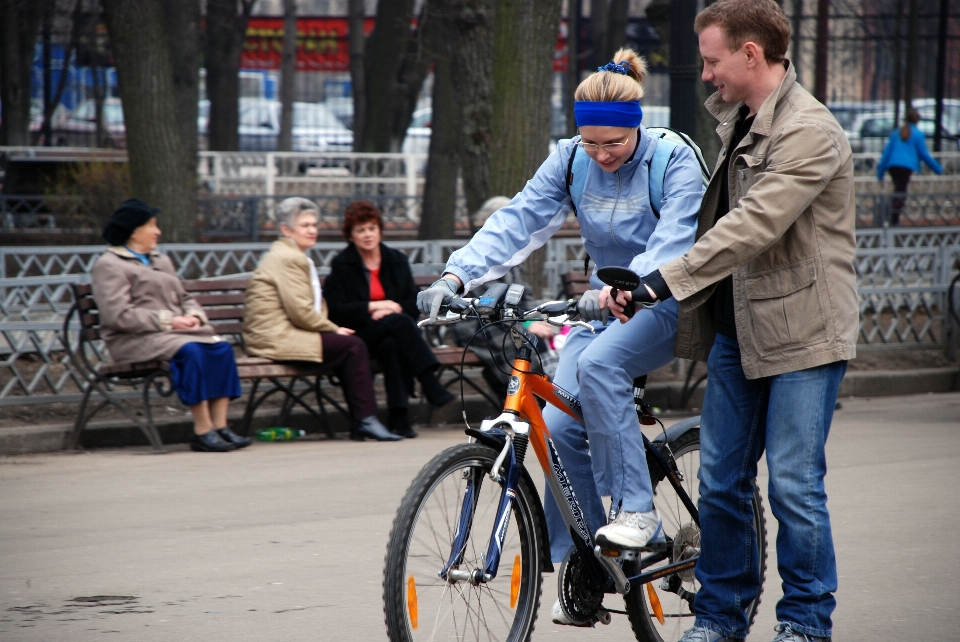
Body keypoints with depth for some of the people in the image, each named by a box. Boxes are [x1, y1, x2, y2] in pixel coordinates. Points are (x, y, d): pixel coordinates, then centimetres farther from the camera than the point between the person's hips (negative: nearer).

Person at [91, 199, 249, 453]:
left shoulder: (161, 261, 25)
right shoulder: (109, 266, -2)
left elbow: (185, 298, 26)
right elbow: (118, 315, -14)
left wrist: (194, 316, 0)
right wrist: (168, 320, -17)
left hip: (176, 331, 8)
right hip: (134, 340, -7)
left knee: (222, 348, -19)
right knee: (190, 351, -33)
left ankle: (220, 426, -24)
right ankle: (202, 432, -31)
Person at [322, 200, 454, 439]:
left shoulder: (397, 260, 15)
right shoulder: (342, 265, 6)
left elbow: (414, 305, 10)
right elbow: (336, 311, -4)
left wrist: (390, 310, -10)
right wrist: (373, 307, -11)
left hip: (394, 333, 3)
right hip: (360, 333, -3)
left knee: (393, 345, -35)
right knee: (399, 323, -33)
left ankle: (398, 417, -40)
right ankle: (431, 387, -42)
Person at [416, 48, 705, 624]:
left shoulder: (676, 163, -16)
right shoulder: (571, 161, -2)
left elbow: (673, 241, -30)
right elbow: (518, 221, -11)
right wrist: (456, 276, -27)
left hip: (667, 302, -5)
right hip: (608, 305, 5)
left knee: (599, 363, -34)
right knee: (559, 425, -13)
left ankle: (637, 509, -25)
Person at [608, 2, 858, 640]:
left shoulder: (809, 131, -17)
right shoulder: (738, 120, 13)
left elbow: (755, 224, -26)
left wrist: (666, 279, -30)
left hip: (802, 333, -8)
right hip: (738, 330, 8)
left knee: (794, 485, -4)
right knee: (720, 481, 9)